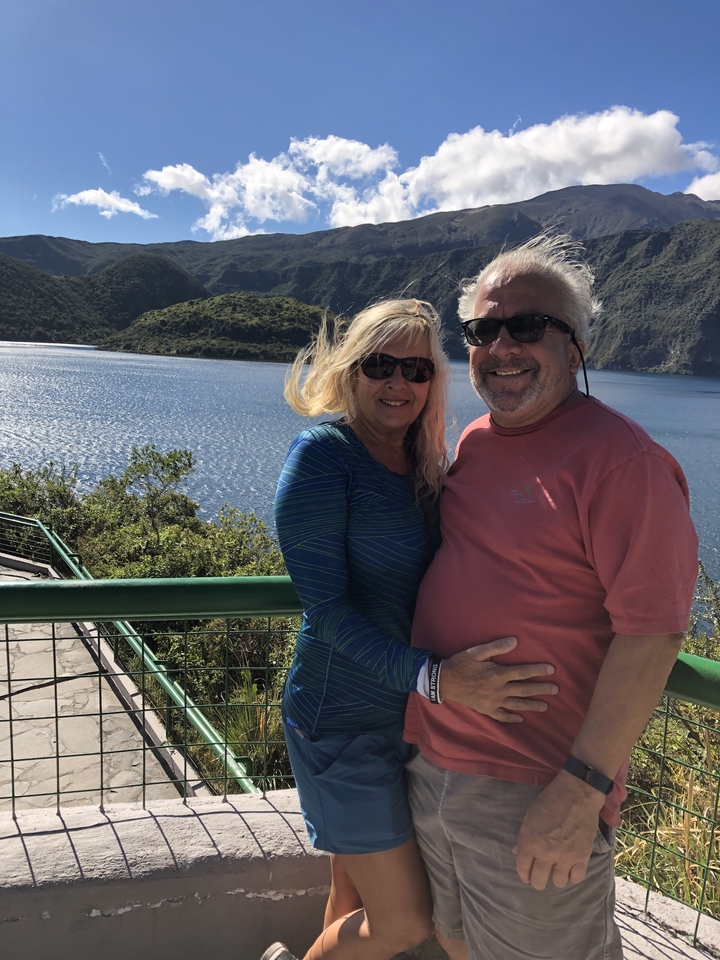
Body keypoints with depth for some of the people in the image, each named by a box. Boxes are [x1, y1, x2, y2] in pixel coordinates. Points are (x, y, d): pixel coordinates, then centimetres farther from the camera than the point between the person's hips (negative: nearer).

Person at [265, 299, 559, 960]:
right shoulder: (323, 453, -16)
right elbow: (327, 608, -22)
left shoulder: (428, 466, 6)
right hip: (345, 719, -6)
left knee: (357, 894, 21)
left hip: (410, 710, 6)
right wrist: (435, 677, -32)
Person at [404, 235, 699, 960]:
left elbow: (652, 632, -20)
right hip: (429, 762, 8)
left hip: (535, 792, -7)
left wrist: (583, 789, -20)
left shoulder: (616, 456, -18)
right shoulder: (475, 441, 6)